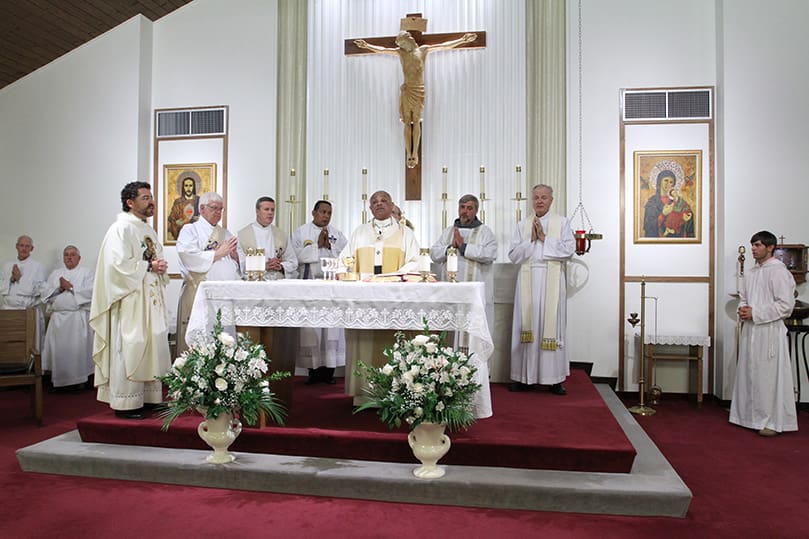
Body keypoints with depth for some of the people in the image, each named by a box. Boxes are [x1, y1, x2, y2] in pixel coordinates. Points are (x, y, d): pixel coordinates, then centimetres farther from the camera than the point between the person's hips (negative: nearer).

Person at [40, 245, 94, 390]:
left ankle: (78, 379, -4)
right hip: (58, 317, 4)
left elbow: (90, 292, -9)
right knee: (58, 349, 1)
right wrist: (59, 288, -5)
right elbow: (45, 292, 11)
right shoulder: (55, 273, 21)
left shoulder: (87, 272, 6)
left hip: (78, 317, -4)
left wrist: (71, 287, -7)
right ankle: (59, 379, 8)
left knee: (78, 348, -10)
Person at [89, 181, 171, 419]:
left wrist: (161, 266, 2)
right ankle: (126, 403, 4)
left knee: (153, 347, 10)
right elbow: (118, 265, -20)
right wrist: (149, 266, -13)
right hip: (130, 301, -9)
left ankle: (149, 397, 20)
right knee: (131, 349, -5)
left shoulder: (148, 229, 17)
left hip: (151, 300, 9)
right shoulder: (121, 229, -10)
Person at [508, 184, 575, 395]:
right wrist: (532, 240, -5)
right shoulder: (523, 225, 13)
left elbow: (569, 250, -4)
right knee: (527, 325, 1)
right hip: (528, 280, 2)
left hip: (552, 281, -2)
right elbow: (513, 255, 5)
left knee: (552, 324, -2)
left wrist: (544, 238, -6)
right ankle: (524, 376, 6)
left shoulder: (562, 222, 8)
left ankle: (554, 378, 4)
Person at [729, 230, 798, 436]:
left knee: (769, 376, -2)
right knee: (749, 373, 12)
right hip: (750, 329, 8)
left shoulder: (778, 271, -11)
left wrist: (755, 313, -17)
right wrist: (743, 310, 1)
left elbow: (786, 304, -16)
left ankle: (773, 421, 8)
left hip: (769, 330, -8)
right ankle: (753, 416, 24)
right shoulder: (750, 273, 13)